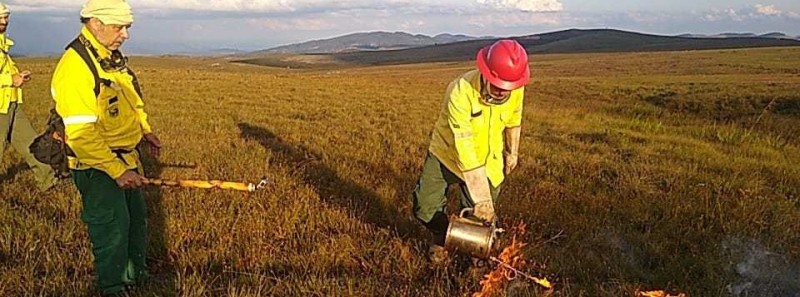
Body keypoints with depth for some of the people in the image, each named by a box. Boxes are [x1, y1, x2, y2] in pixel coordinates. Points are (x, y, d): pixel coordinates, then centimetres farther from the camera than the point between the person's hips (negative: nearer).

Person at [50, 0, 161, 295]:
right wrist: (117, 171, -31)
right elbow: (81, 134, -30)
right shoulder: (75, 65, -25)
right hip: (95, 165, -9)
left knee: (136, 218, 22)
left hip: (125, 158, 9)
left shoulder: (113, 57, 4)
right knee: (112, 226, 2)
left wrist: (145, 130, 8)